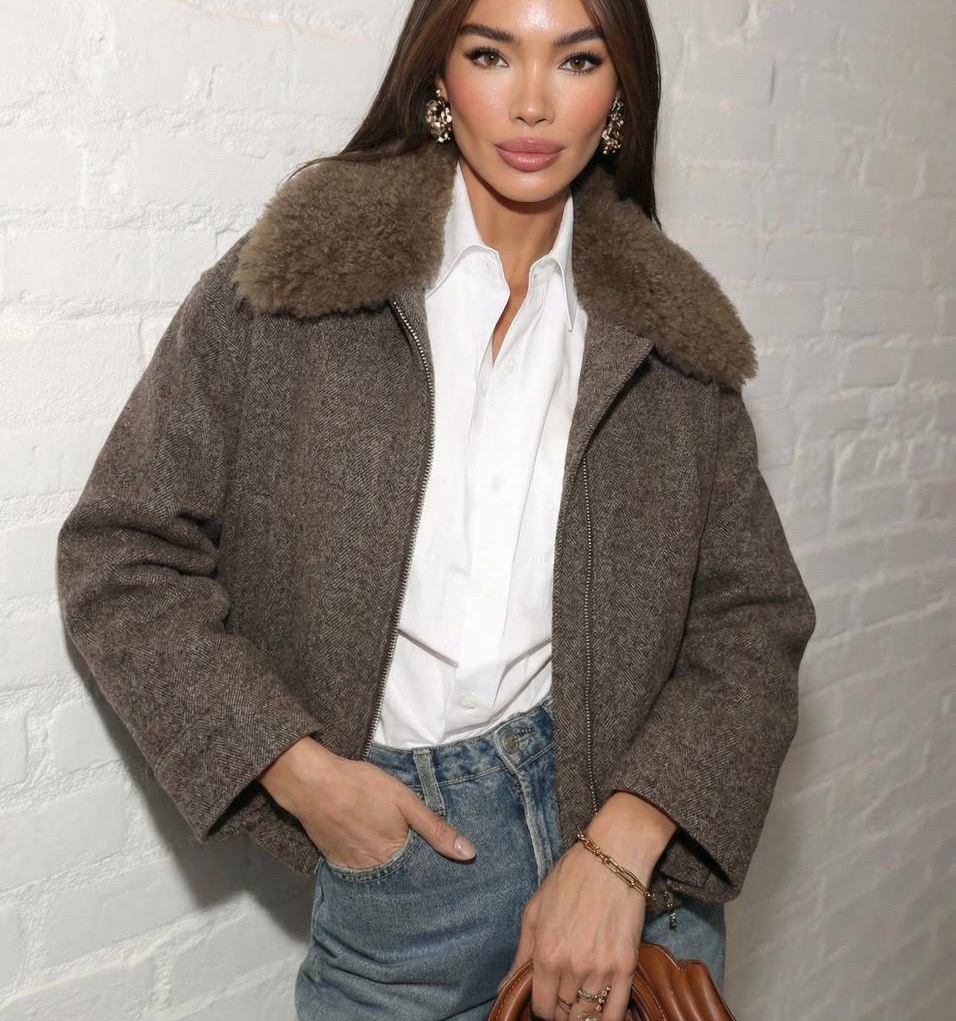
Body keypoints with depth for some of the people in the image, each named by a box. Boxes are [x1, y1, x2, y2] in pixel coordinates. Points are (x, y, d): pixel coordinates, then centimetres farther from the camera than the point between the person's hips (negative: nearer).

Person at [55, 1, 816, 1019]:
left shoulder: (670, 335, 0)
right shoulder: (292, 283, -6)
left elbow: (753, 618, -2)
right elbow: (120, 556, -5)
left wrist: (621, 850, -15)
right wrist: (303, 772, -12)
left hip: (629, 833, 2)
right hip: (393, 857, -1)